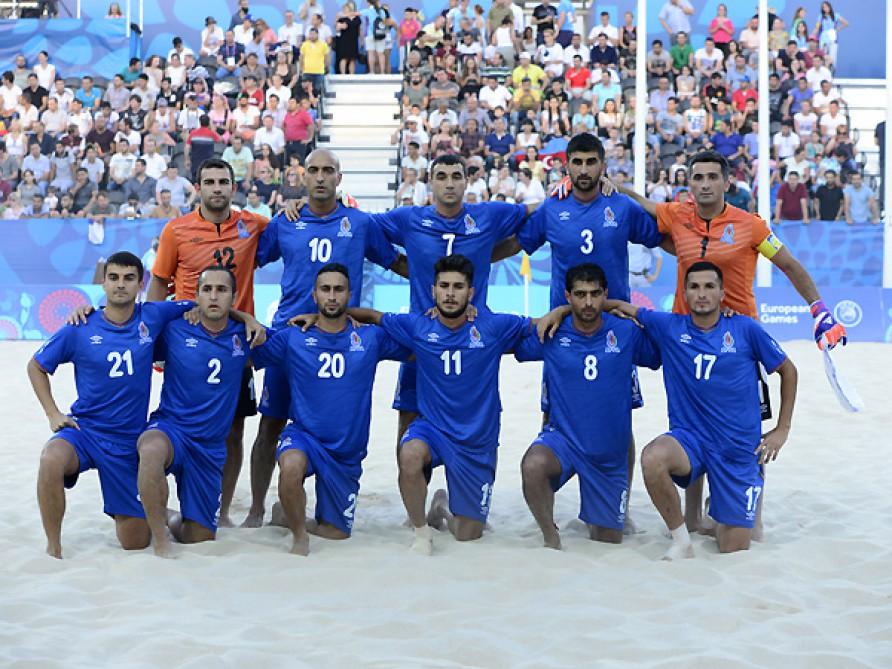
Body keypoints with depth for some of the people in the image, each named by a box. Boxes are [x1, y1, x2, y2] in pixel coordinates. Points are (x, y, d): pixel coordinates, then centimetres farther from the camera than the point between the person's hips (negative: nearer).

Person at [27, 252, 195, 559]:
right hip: (84, 430, -1)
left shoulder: (152, 317, -4)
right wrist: (53, 413, -1)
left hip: (129, 441, 2)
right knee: (51, 460, -38)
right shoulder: (80, 329, -6)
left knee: (136, 544, 5)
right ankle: (53, 547, -19)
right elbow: (36, 366, 8)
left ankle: (143, 512, 42)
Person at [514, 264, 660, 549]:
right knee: (533, 466, -36)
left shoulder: (627, 333, -6)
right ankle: (550, 535, -11)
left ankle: (595, 521, 47)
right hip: (561, 437, -1)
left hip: (610, 453, 1)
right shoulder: (551, 333, -5)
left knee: (609, 541, 9)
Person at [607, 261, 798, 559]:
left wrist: (782, 429, 6)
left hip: (739, 450, 0)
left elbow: (788, 370, 8)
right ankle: (681, 541, -14)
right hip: (689, 437, 1)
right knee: (652, 458, -36)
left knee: (735, 551, -1)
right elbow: (618, 306, 7)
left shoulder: (745, 329, -4)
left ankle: (721, 518, 37)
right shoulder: (668, 327, -1)